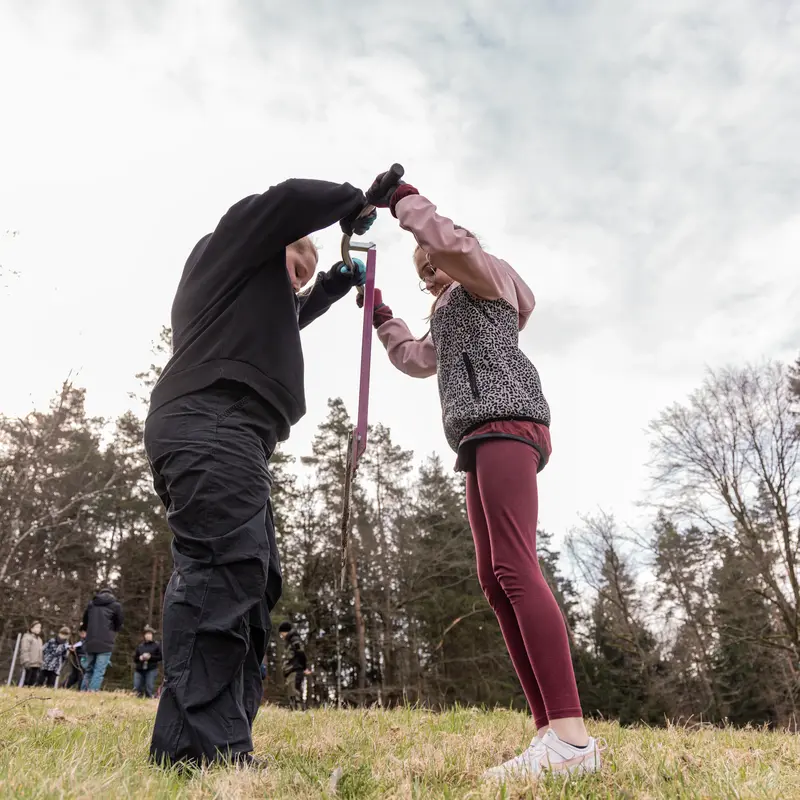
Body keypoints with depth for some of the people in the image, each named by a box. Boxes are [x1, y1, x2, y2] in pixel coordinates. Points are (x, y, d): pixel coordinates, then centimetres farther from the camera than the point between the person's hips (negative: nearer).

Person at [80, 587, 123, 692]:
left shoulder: (91, 603, 16)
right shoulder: (116, 605, 4)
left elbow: (85, 622, 22)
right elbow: (119, 624, 10)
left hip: (90, 643, 4)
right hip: (106, 643, -4)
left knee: (88, 670, 16)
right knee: (99, 671, -6)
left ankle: (83, 691, 14)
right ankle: (92, 691, -15)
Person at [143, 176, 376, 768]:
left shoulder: (255, 289, 39)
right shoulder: (237, 235, 16)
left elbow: (284, 319, 55)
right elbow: (292, 199, -1)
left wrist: (338, 284, 51)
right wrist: (352, 202, 15)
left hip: (225, 436, 10)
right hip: (211, 423, -10)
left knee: (252, 578, 0)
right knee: (224, 564, -22)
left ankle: (219, 746, -3)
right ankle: (199, 747, -26)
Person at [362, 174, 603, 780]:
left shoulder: (488, 278, 13)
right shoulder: (452, 318, 38)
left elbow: (448, 239, -7)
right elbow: (416, 360, 45)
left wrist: (400, 197, 5)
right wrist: (381, 316, 42)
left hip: (505, 424, -10)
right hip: (485, 440, 10)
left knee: (515, 568, -24)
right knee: (495, 578, -2)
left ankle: (573, 736, -29)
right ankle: (551, 729, -4)